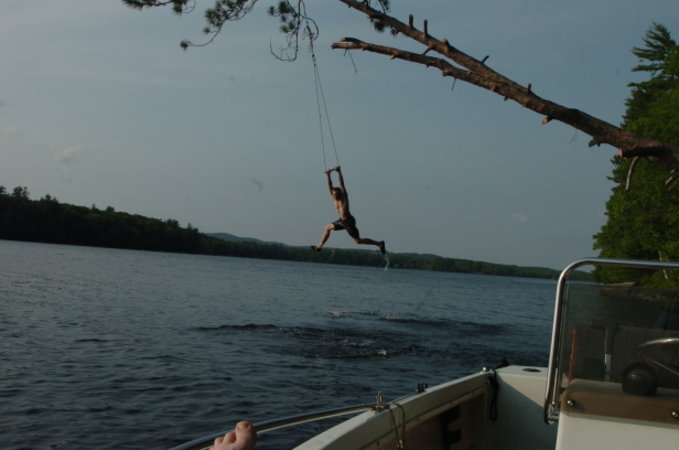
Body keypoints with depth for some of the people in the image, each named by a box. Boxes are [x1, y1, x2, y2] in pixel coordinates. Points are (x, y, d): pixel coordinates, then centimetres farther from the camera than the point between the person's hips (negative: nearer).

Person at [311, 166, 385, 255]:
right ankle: (319, 246, 25)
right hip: (342, 221, 8)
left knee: (358, 241, -9)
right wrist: (328, 175, -7)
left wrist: (339, 172, -25)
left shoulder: (344, 198, -11)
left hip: (349, 221, -8)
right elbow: (330, 186, 1)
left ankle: (379, 243, -1)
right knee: (328, 227, 18)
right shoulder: (335, 199, 5)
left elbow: (342, 184, -18)